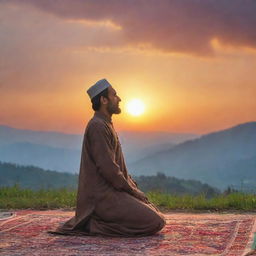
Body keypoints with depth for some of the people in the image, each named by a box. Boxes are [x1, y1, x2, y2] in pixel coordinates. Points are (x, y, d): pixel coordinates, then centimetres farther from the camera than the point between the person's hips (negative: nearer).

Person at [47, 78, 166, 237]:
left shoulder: (106, 126, 18)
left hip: (111, 191, 10)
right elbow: (107, 168, -21)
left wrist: (135, 188, 11)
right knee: (155, 223, -16)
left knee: (156, 215, 16)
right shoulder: (97, 126, -15)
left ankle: (98, 220, 11)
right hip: (103, 196, -10)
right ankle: (96, 224, -10)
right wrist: (133, 190, -11)